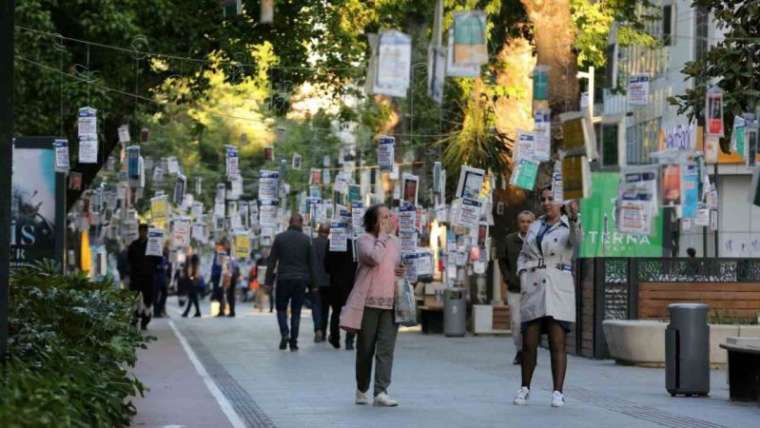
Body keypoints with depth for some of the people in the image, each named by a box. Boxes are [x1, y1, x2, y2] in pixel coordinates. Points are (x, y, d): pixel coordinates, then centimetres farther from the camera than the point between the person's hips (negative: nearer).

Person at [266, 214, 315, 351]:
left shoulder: (280, 238, 0)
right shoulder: (306, 239, 1)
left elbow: (272, 261, -1)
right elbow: (311, 263, 4)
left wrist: (268, 281, 3)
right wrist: (311, 283, 11)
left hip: (284, 279, -1)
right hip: (301, 280, 1)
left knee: (281, 308, 12)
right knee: (296, 311, 7)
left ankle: (284, 333, -12)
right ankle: (293, 342, 4)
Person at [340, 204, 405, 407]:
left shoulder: (395, 242, 16)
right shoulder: (365, 239, -3)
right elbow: (374, 258, -23)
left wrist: (402, 272, 5)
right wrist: (384, 235, -12)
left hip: (390, 302, 4)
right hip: (369, 302, -4)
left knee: (386, 348, -7)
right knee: (365, 348, 6)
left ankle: (381, 392, -10)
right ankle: (362, 390, 19)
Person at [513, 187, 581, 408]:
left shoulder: (569, 227, -2)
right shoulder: (535, 226, 13)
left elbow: (575, 240, -26)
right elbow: (523, 257, 17)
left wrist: (573, 217, -45)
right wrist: (523, 279, -1)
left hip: (558, 290, -4)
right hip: (533, 291, 4)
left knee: (557, 344, -8)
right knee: (529, 344, 4)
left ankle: (558, 393, -4)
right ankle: (525, 388, 19)